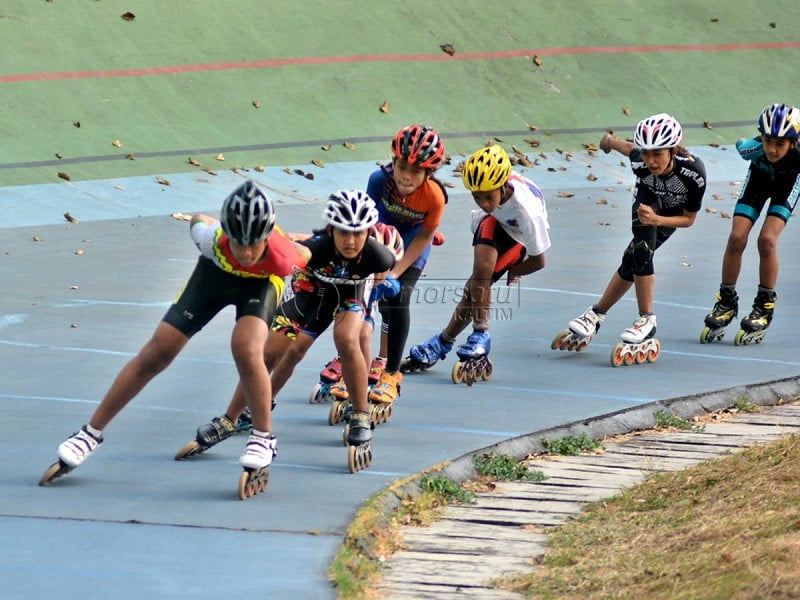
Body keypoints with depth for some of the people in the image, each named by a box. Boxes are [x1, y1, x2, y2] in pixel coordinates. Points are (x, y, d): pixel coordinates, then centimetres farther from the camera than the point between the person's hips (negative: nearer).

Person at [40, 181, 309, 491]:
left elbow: (305, 256, -16)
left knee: (246, 349, -31)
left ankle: (263, 438, -10)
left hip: (261, 281, -2)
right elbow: (198, 221, -14)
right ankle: (91, 432, 11)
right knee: (156, 354, -2)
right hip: (216, 271, 2)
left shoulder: (282, 254, -41)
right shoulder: (213, 239, -39)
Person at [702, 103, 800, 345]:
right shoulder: (754, 148, -37)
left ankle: (764, 307, -3)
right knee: (737, 238, -10)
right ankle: (727, 303, 10)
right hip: (760, 176, 2)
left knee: (767, 239, -19)